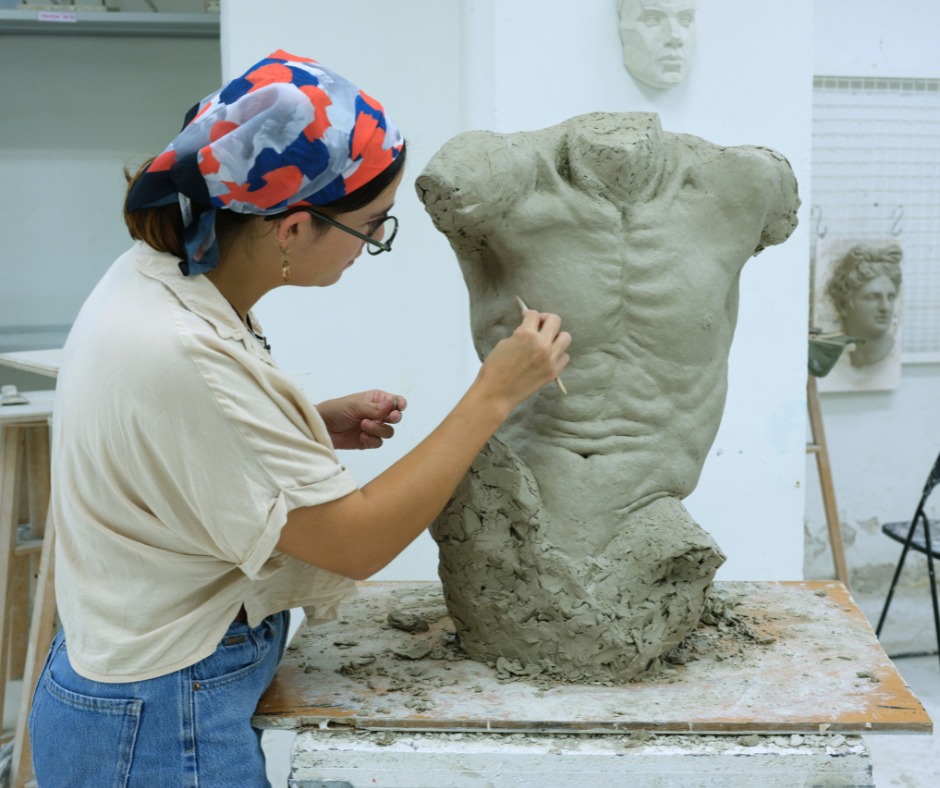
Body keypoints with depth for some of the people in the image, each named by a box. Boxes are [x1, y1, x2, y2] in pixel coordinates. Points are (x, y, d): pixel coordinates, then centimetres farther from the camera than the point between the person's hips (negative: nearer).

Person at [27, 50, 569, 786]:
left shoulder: (164, 272, -5)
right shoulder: (180, 353, -31)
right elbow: (356, 543, -23)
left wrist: (317, 429, 0)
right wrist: (493, 395, -18)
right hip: (164, 726, -8)